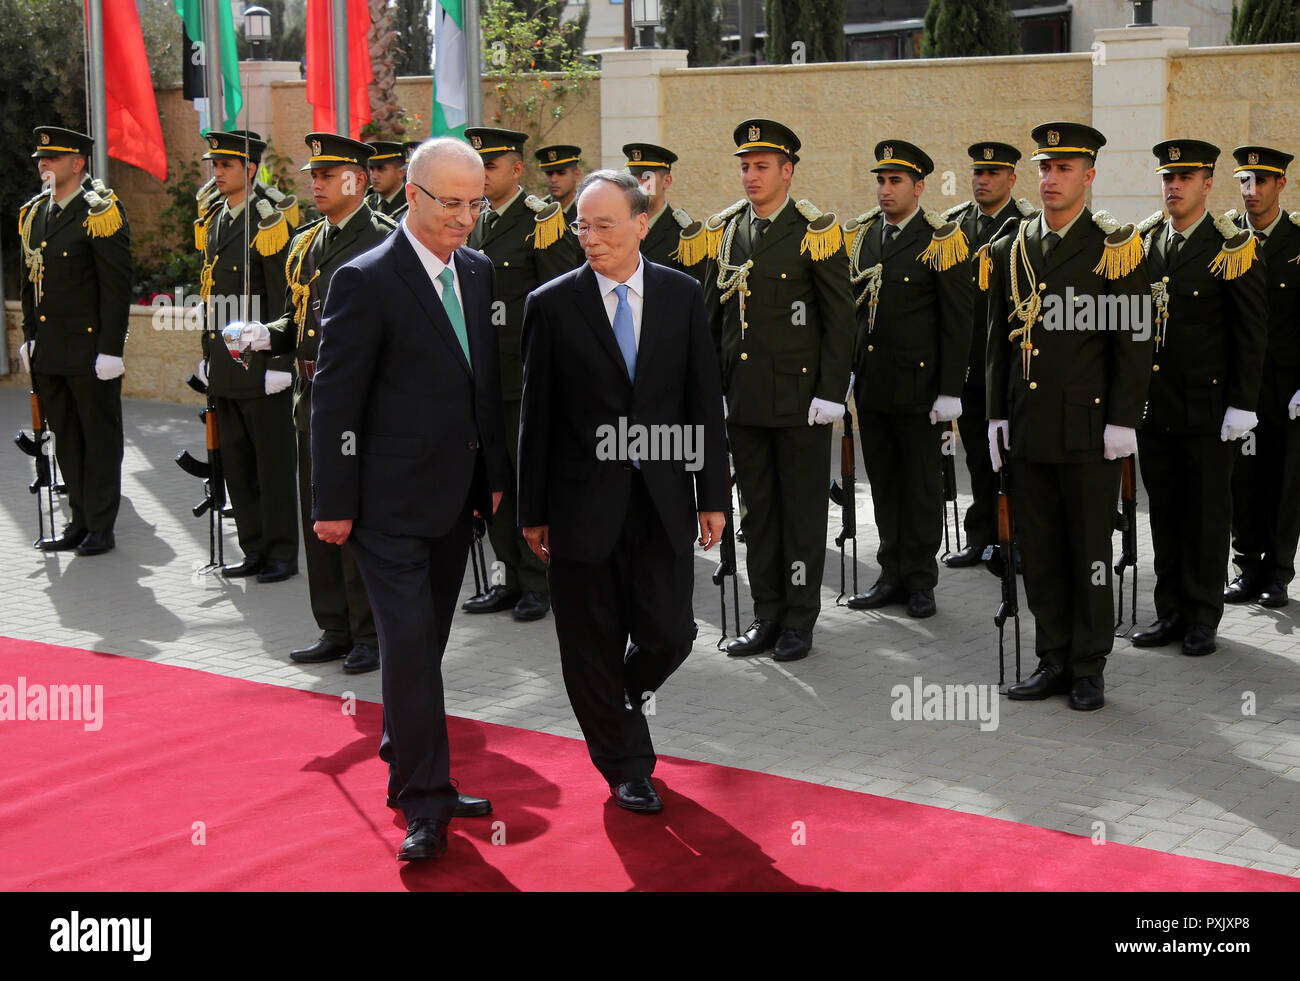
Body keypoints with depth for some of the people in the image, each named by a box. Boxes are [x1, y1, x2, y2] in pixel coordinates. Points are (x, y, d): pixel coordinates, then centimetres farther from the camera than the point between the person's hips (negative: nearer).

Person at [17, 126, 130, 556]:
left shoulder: (100, 213, -10)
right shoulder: (33, 214, 12)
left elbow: (117, 286, -13)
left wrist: (111, 349, -16)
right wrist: (30, 336, 13)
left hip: (90, 347, -7)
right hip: (48, 351, 7)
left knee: (100, 437, 2)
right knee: (65, 439, 12)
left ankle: (101, 527, 9)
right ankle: (80, 521, 22)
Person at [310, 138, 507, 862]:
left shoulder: (476, 271, 9)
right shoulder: (366, 281, -13)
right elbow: (336, 400, -12)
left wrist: (497, 474, 15)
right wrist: (334, 504, -12)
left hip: (455, 499, 7)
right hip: (391, 502, -7)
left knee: (427, 640, 15)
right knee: (410, 641, -7)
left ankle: (408, 769, 30)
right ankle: (426, 803, 0)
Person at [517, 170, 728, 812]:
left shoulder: (682, 295, 3)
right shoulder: (552, 305, -3)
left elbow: (704, 400, 6)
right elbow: (537, 416, 0)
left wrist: (713, 495, 3)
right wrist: (533, 512, 1)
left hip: (662, 498, 1)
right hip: (583, 502, -1)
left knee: (668, 635, 1)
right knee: (593, 646, 6)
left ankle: (623, 695, 35)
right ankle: (626, 765, 25)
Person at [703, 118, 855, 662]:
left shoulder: (816, 232, -7)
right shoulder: (726, 229, 9)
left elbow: (839, 318, -8)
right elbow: (711, 314, 14)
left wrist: (831, 393, -12)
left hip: (799, 396, -5)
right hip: (743, 395, 5)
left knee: (802, 509, 4)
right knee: (757, 508, 11)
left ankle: (800, 619, 13)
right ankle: (767, 615, 21)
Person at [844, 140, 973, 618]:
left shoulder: (942, 241, -8)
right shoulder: (864, 234, 10)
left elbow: (956, 323, -9)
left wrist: (949, 391, -12)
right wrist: (848, 371, 10)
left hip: (917, 383, -5)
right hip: (870, 382, 5)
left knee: (921, 485, 4)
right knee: (884, 484, 12)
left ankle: (920, 580, 15)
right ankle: (892, 575, 21)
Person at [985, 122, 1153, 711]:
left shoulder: (1115, 249, -4)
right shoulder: (1010, 248, 10)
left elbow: (1134, 342, -6)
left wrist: (1123, 421, -11)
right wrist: (997, 415, 9)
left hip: (1089, 427, -4)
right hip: (1029, 429, 5)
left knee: (1090, 551, 4)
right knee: (1038, 551, 9)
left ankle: (1089, 669, 13)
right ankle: (1054, 662, 20)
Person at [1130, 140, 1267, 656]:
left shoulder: (1232, 248, -6)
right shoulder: (1143, 242, 7)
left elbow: (1251, 332, -7)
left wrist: (1242, 403, -11)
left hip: (1207, 405, -4)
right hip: (1152, 401, 4)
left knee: (1206, 512, 4)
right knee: (1164, 511, 11)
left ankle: (1203, 617, 14)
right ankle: (1171, 612, 21)